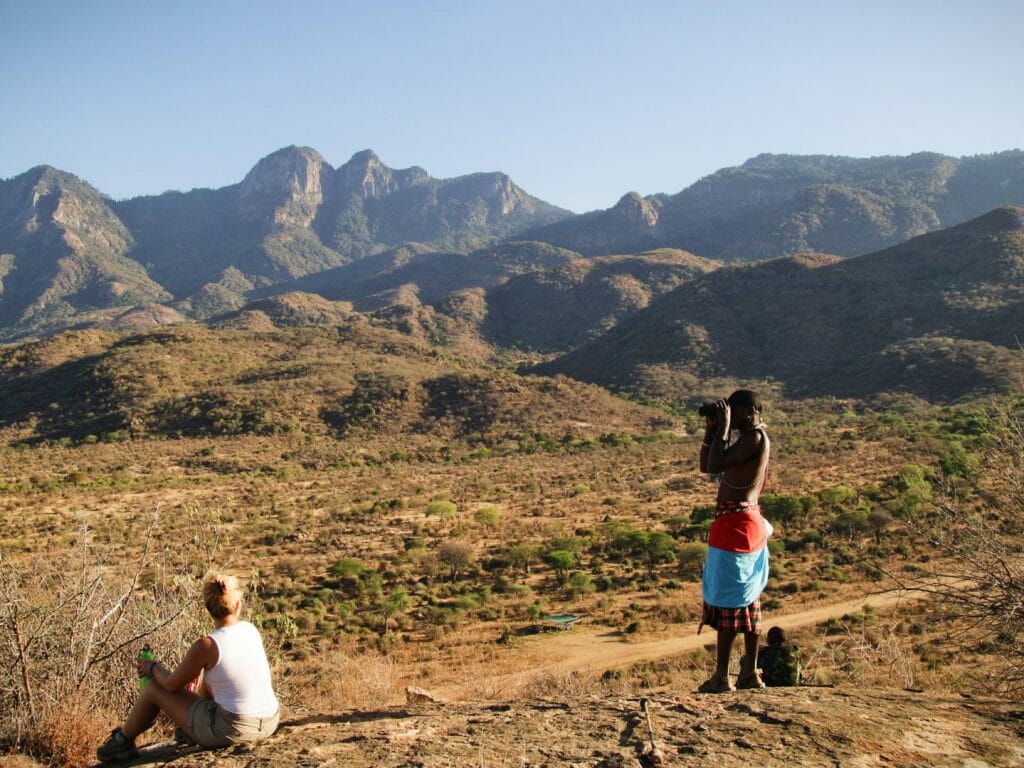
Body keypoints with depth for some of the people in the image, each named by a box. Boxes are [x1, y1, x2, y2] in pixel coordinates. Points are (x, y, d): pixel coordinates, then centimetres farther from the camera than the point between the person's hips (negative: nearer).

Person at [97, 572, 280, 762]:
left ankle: (123, 741, 38)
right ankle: (188, 731, 56)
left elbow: (171, 684, -1)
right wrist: (196, 669, 24)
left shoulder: (205, 647, -17)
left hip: (232, 730, -6)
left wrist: (153, 667, 18)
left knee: (155, 686, 14)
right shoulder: (251, 630, 0)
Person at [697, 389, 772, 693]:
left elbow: (715, 465, -26)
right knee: (747, 599, 14)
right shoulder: (752, 438, 16)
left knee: (727, 600, -4)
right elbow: (705, 465, 19)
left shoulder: (755, 438, -14)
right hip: (751, 523, 10)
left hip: (735, 524, -10)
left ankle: (721, 677, 2)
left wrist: (724, 426, -17)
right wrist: (711, 429, 10)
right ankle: (750, 673, 23)